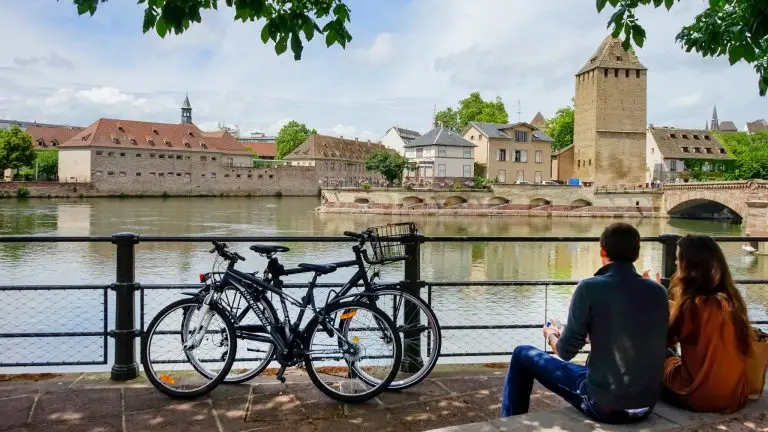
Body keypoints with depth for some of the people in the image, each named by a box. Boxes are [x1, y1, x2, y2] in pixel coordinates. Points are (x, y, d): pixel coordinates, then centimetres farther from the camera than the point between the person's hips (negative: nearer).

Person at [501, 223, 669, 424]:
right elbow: (654, 345, 13)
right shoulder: (659, 291, 0)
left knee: (522, 355, 12)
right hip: (647, 406, 6)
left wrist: (551, 335, 14)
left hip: (603, 405, -5)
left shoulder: (589, 288, -14)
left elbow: (566, 352, -9)